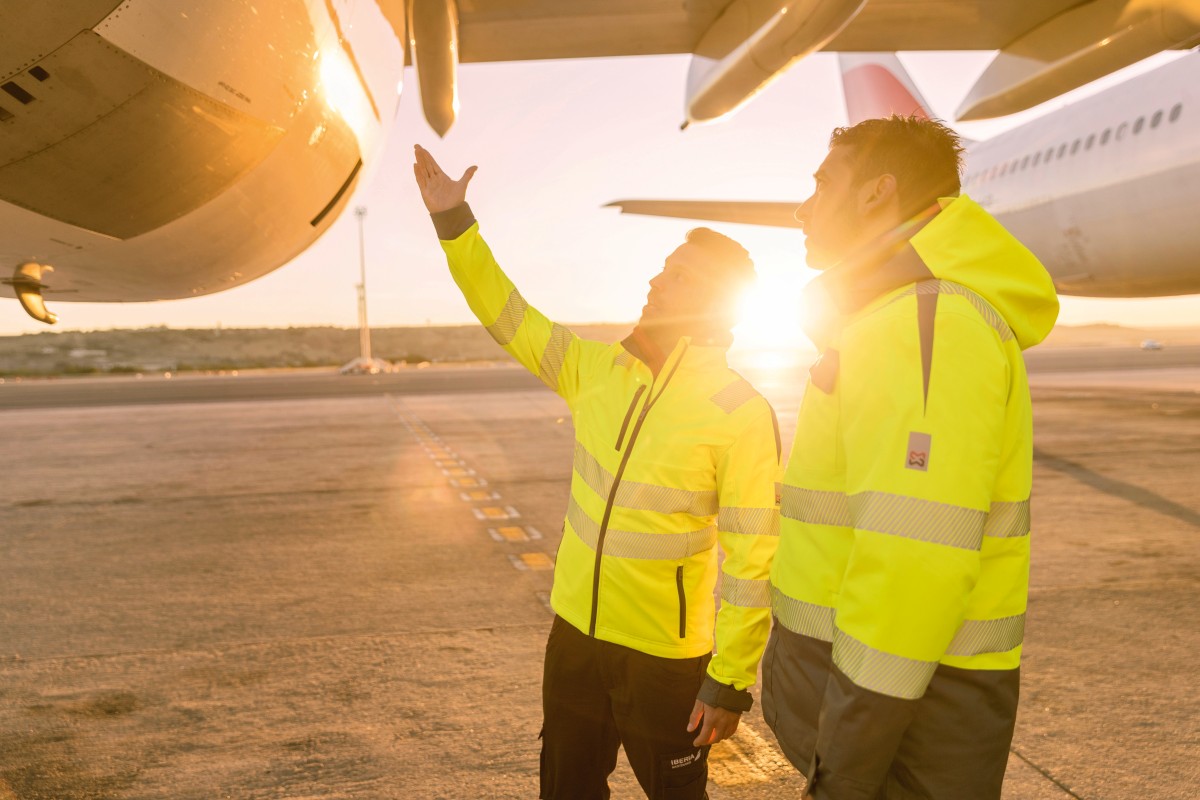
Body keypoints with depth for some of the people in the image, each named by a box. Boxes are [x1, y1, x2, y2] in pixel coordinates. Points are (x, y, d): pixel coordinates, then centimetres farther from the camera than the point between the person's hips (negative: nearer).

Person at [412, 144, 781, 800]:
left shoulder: (742, 414, -17)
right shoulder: (597, 370, -1)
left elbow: (752, 564, -17)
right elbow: (508, 315, 6)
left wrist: (731, 681, -16)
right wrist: (453, 221, 1)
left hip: (668, 659, -5)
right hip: (575, 635, 6)